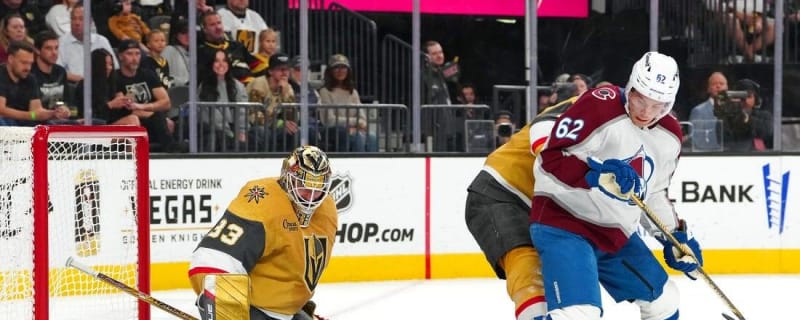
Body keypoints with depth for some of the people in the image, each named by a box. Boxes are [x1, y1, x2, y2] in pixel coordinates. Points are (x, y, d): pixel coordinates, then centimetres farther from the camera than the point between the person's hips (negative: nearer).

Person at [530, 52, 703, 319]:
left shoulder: (669, 136, 6)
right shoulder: (599, 107, -19)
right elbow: (550, 160, -20)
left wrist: (675, 235, 11)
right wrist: (598, 174, -34)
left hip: (617, 234, 8)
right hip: (563, 223, -8)